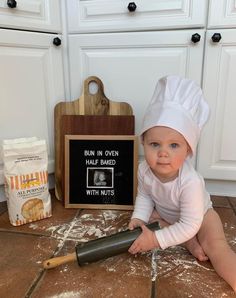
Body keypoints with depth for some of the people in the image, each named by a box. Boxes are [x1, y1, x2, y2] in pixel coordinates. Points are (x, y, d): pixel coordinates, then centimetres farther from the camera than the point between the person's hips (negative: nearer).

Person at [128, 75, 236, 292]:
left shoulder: (190, 181, -42)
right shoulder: (145, 170, -27)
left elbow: (190, 226, -37)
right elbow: (144, 195, -6)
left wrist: (156, 240, -38)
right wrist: (139, 218, -22)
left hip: (200, 215, -6)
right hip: (165, 214, 6)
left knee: (216, 247, -26)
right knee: (145, 222, -13)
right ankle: (189, 242, -8)